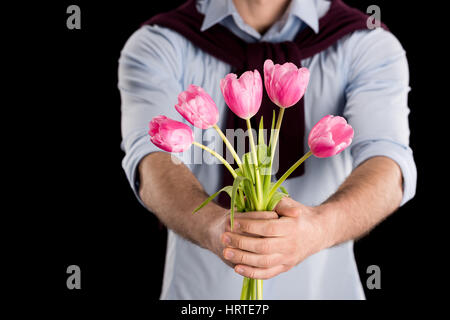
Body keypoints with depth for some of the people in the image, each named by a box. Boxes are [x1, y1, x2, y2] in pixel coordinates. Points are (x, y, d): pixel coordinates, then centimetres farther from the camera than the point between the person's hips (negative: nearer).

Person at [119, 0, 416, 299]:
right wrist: (215, 226, -44)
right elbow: (155, 157, -25)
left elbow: (386, 159, -24)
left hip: (322, 287, 1)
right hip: (198, 288, 0)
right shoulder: (156, 46, -10)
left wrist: (318, 226, -43)